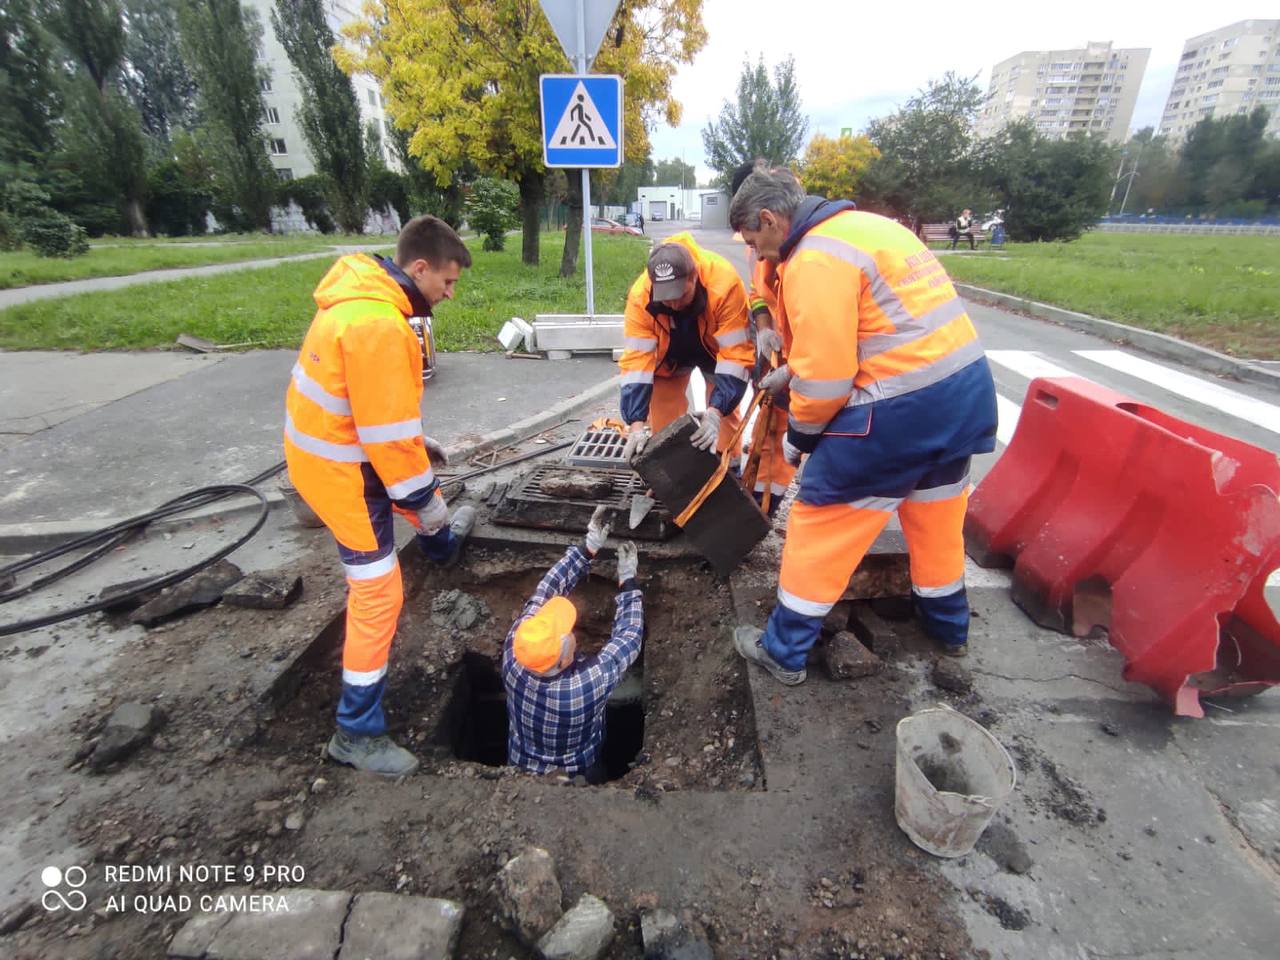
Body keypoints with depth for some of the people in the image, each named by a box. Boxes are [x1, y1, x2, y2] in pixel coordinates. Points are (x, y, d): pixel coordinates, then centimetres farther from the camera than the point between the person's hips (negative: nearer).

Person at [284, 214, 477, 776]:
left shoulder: (365, 296, 3)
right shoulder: (379, 326, -29)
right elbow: (387, 433, -28)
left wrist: (418, 445, 20)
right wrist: (423, 500, -17)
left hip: (332, 442, 10)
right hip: (342, 468, -10)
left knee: (419, 481, 35)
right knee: (378, 594, -4)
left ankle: (443, 546, 67)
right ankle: (357, 732, 10)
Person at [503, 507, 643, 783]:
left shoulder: (513, 656, -33)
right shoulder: (588, 684, -43)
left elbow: (544, 592, -22)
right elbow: (630, 636, -27)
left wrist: (588, 548, -21)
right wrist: (627, 580, -18)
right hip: (576, 775, -2)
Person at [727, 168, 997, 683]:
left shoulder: (814, 258, -15)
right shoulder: (865, 225, 16)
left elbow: (825, 379, -18)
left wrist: (798, 435, -1)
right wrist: (793, 372, 21)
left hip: (901, 410, -9)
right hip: (969, 390, 10)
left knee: (821, 527, 4)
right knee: (937, 519, 27)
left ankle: (784, 651, 18)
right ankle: (949, 626, 49)